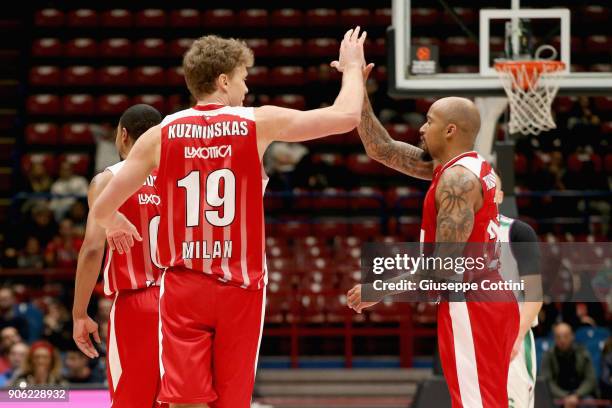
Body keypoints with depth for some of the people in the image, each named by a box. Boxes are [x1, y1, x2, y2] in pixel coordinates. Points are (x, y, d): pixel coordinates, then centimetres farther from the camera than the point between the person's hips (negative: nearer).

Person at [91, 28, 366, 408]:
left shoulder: (160, 135, 1)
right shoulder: (258, 123, -3)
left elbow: (102, 209, 5)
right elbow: (347, 116, 1)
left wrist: (114, 223, 29)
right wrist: (352, 68, 20)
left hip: (184, 288, 1)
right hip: (240, 289, -1)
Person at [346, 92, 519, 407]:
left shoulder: (458, 178, -16)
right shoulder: (462, 166, 13)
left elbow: (444, 266, -22)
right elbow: (382, 150, 20)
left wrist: (379, 290, -15)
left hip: (471, 308, -10)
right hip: (484, 303, 10)